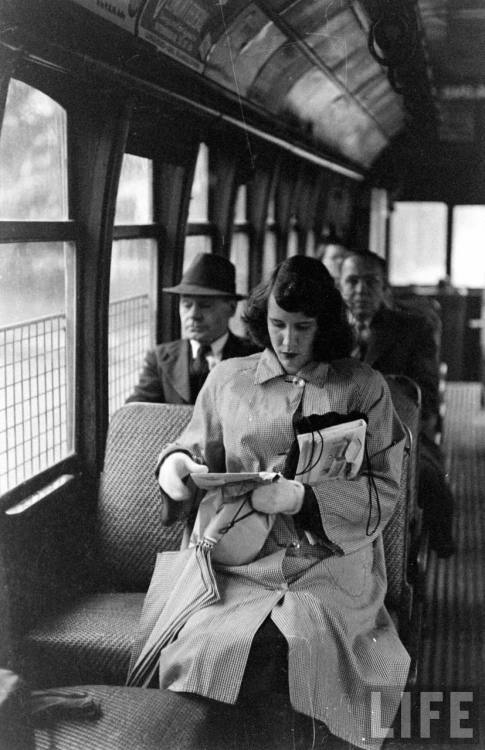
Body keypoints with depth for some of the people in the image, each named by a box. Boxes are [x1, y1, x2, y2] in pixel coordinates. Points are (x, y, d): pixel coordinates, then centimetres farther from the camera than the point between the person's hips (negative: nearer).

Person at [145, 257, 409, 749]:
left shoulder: (363, 388, 8)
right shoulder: (227, 379, 14)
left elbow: (384, 491, 3)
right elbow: (197, 449, 25)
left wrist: (301, 497, -12)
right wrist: (174, 462, 0)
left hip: (332, 564, -1)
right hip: (244, 563, 2)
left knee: (293, 646, -31)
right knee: (214, 646, -28)